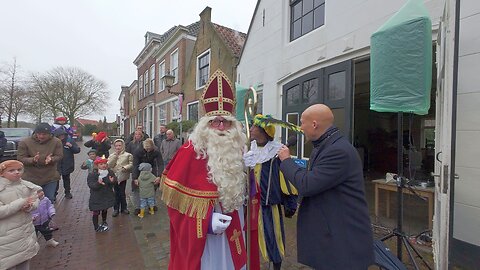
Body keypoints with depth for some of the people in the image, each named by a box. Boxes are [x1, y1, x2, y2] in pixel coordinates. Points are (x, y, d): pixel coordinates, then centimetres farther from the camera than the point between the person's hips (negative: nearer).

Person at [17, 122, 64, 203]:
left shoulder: (56, 142, -7)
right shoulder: (25, 142, -8)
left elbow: (59, 156, -5)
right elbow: (20, 158, -8)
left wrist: (51, 159, -27)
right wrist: (33, 160, -28)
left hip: (50, 178, 0)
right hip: (31, 178, 0)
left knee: (49, 201, 13)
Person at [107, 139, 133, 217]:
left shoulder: (128, 155, 0)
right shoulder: (112, 155, 10)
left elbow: (131, 164, -6)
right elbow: (109, 165, -6)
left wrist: (125, 167, -23)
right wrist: (115, 155, -9)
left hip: (123, 176, -2)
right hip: (114, 176, 2)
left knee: (122, 193, 5)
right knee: (116, 193, 7)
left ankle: (123, 208, 22)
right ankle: (116, 209, 21)